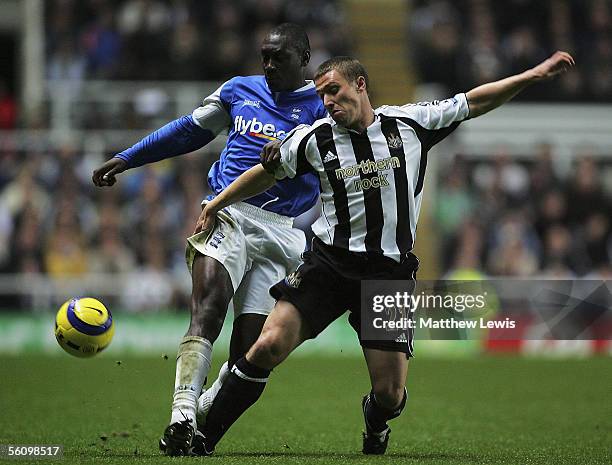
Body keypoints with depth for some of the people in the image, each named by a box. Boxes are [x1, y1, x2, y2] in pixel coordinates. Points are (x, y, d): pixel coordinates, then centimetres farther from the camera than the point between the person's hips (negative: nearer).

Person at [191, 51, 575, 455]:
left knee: (391, 394, -5)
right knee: (269, 346, -19)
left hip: (390, 271, 0)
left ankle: (375, 424, 35)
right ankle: (200, 443, -8)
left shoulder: (411, 123, 2)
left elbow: (473, 103, 12)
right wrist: (215, 206, 21)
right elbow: (266, 174, 17)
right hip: (328, 264, 0)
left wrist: (535, 74, 10)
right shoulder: (314, 138, 2)